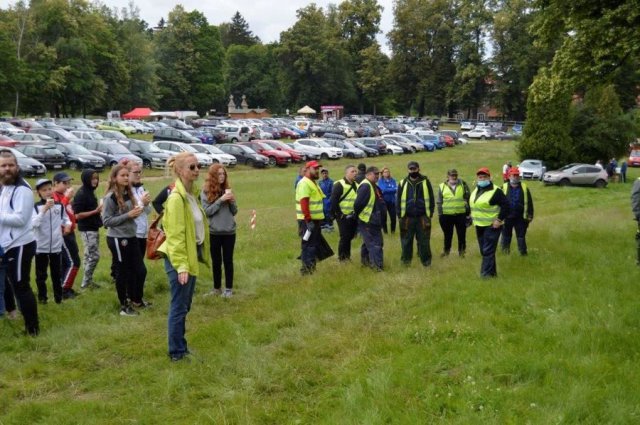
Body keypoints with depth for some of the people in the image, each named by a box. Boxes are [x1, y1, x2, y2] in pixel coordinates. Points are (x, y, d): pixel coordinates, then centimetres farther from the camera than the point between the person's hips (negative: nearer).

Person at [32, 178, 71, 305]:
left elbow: (65, 218, 13)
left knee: (56, 273, 12)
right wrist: (45, 209, -28)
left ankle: (58, 296, 22)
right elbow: (34, 223, -21)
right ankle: (42, 296, 21)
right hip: (41, 246, -2)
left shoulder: (60, 205, 1)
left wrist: (68, 224, -9)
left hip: (56, 245, 2)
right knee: (41, 274, 8)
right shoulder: (36, 207, -8)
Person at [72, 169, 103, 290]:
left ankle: (88, 280, 23)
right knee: (94, 256, -8)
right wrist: (95, 211, -20)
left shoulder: (90, 192, 10)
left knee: (89, 255, 15)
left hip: (93, 228, 9)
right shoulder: (81, 194, -17)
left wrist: (98, 209, 2)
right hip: (87, 230, -9)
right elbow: (78, 215, -19)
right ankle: (85, 282, 2)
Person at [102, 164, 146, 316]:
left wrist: (137, 212, -5)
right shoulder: (110, 197, -15)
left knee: (136, 269, 14)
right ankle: (124, 305, 17)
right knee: (122, 272, 5)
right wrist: (128, 215, -21)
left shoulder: (128, 194, 6)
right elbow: (106, 221, -17)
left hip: (131, 237, 7)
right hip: (117, 239, -7)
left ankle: (136, 299, 31)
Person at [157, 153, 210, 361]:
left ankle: (181, 347, 29)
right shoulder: (176, 198, -18)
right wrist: (181, 265, -23)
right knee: (179, 307, 1)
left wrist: (190, 261, 16)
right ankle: (176, 352, 12)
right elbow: (175, 235, -21)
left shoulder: (192, 193, 10)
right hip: (179, 258, -9)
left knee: (184, 306, 17)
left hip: (191, 255, 9)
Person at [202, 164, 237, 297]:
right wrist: (220, 200, -19)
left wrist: (232, 201, -12)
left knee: (228, 260, 7)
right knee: (216, 261, 10)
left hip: (229, 232, 2)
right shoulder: (206, 192, -4)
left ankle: (229, 288, 15)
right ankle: (217, 287, 22)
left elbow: (234, 212, 7)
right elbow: (206, 211, -12)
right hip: (214, 232, -2)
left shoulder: (227, 190, 4)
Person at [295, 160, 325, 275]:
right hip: (308, 220, -10)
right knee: (308, 245, -6)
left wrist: (320, 219, 20)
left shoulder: (313, 183, 18)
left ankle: (311, 267, 25)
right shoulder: (304, 183, -15)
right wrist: (308, 220, -26)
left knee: (314, 244, 16)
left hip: (315, 219, 10)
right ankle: (306, 269, -1)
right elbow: (304, 203, -23)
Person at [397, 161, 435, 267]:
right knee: (406, 239, 7)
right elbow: (398, 200, 8)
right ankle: (406, 258, 20)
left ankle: (425, 260, 12)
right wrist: (399, 215, 1)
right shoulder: (403, 183, 6)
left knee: (424, 240, 3)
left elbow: (431, 199, 5)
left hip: (422, 217, -1)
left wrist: (430, 213, -2)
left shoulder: (425, 182, 3)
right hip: (407, 217, 1)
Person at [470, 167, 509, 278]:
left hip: (491, 226, -8)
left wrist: (499, 219, -19)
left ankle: (486, 274, -7)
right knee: (483, 251, 13)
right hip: (479, 226, 9)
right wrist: (473, 216, 17)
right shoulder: (476, 190, 12)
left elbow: (506, 205, -17)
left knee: (488, 251, -9)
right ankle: (492, 272, 24)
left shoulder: (495, 191, -14)